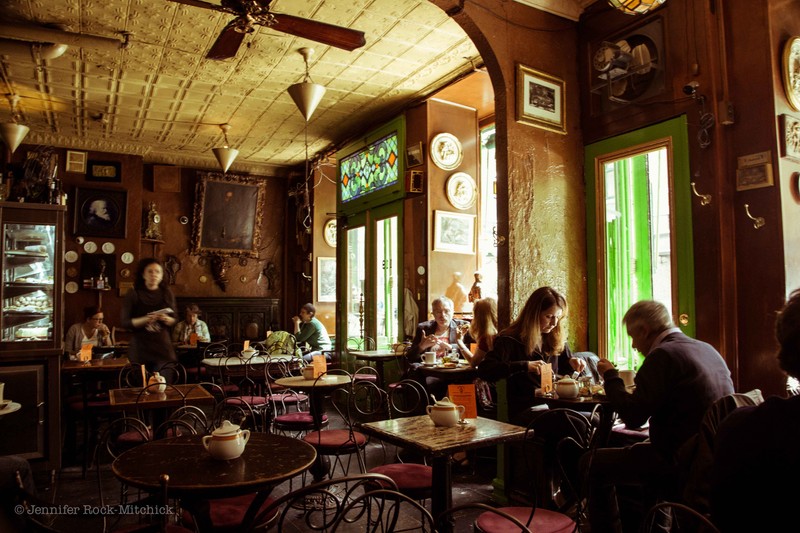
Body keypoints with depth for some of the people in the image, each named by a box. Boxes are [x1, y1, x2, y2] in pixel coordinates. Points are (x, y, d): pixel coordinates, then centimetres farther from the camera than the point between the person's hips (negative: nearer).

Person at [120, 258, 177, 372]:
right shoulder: (133, 294, 2)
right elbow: (125, 323, -1)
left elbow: (175, 320, 11)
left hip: (162, 346, 1)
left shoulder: (167, 294, 9)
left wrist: (166, 319, -10)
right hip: (140, 347, -1)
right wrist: (145, 319, -17)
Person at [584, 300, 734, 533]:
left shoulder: (664, 355, -16)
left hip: (680, 462, -10)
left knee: (592, 463, -1)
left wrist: (611, 376, -6)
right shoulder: (708, 350, 11)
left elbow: (633, 416, -19)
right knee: (635, 451, 32)